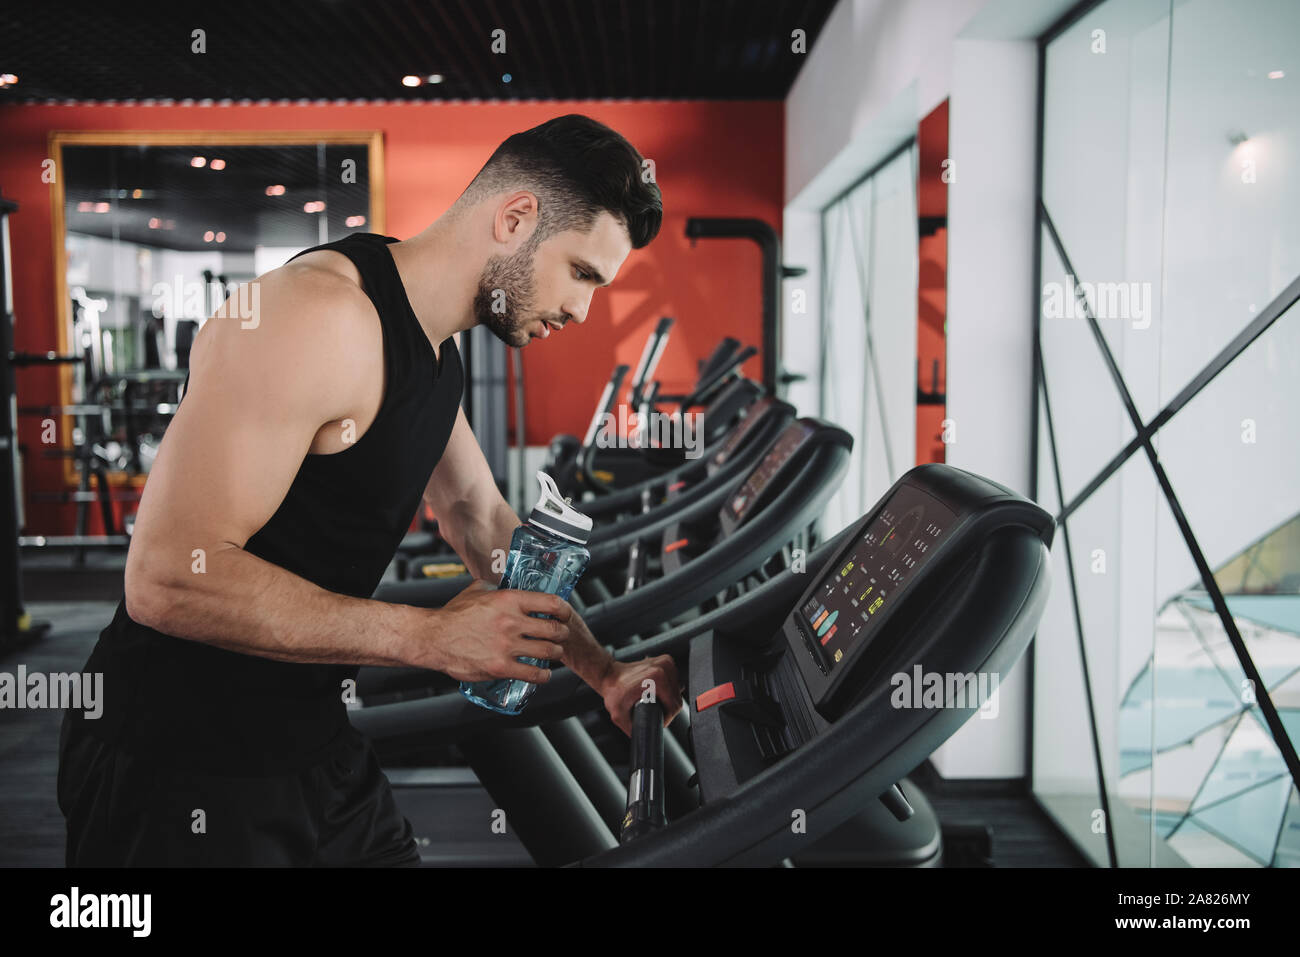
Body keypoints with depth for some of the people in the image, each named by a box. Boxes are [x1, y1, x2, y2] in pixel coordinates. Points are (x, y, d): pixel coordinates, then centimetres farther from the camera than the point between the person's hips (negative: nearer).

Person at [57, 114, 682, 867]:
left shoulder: (434, 351, 7)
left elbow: (483, 521, 17)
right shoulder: (322, 316, -24)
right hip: (177, 771, -8)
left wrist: (603, 671, 10)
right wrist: (432, 637, -24)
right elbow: (168, 578, -28)